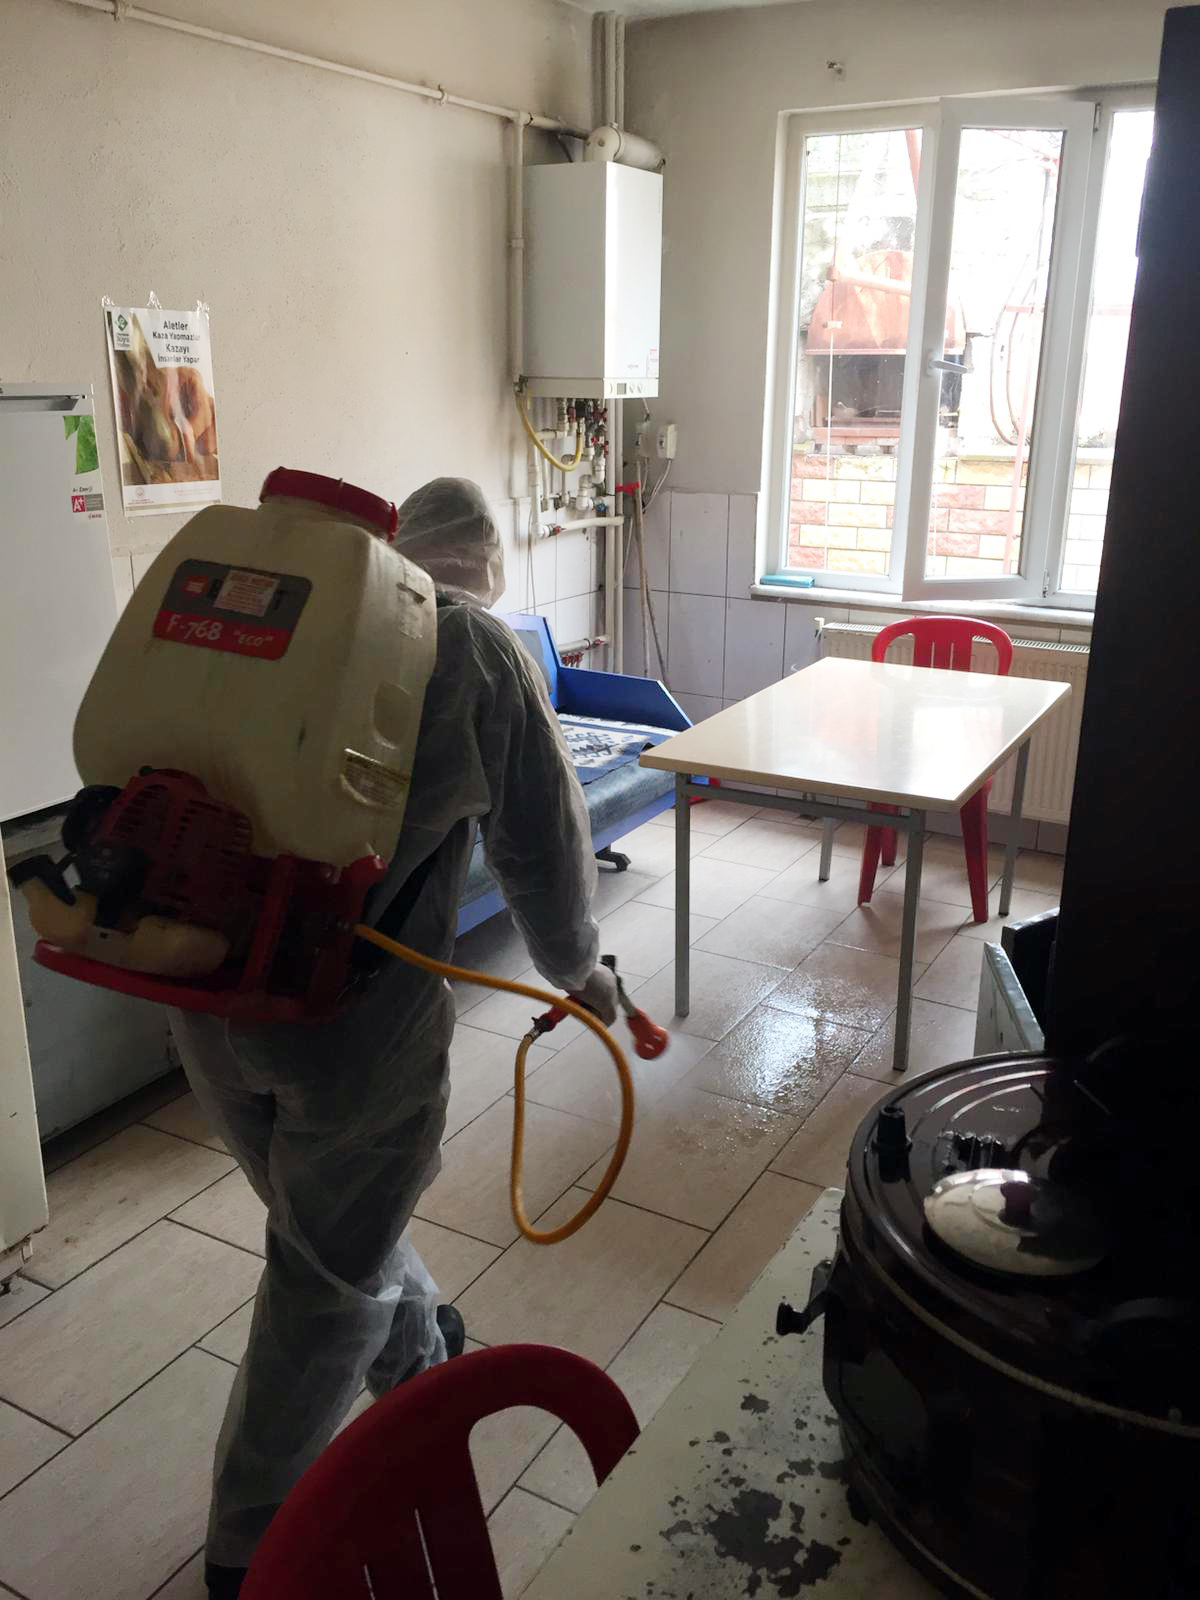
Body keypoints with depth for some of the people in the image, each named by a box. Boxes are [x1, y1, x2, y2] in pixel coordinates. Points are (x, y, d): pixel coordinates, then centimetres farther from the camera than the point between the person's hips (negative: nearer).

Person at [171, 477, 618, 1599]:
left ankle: (416, 1361, 54)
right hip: (356, 1004, -5)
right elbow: (544, 845, 1)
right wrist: (579, 971, 19)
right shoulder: (481, 649, -3)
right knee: (331, 1272, 16)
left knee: (332, 1210, 28)